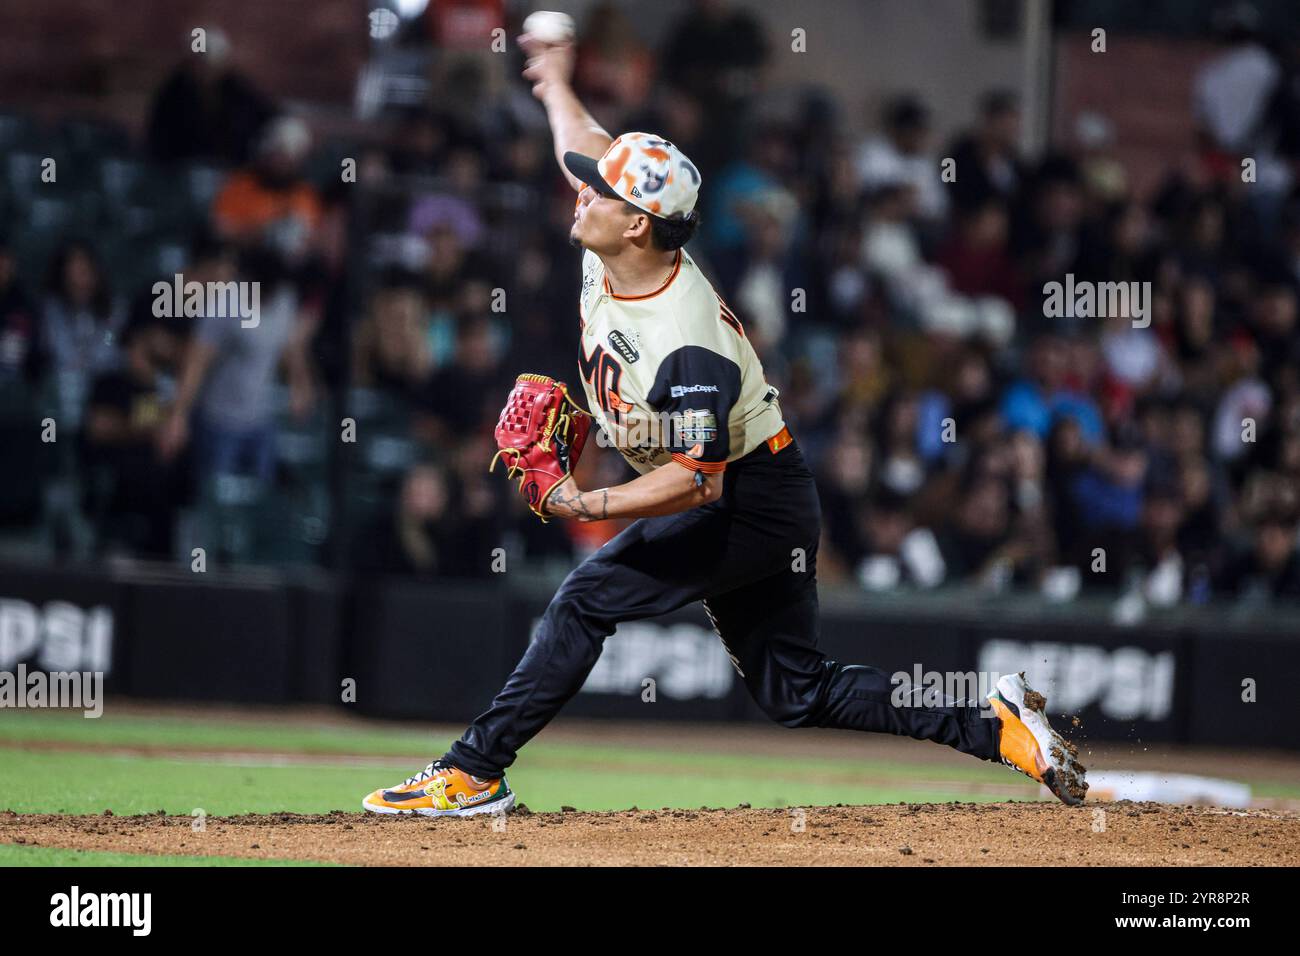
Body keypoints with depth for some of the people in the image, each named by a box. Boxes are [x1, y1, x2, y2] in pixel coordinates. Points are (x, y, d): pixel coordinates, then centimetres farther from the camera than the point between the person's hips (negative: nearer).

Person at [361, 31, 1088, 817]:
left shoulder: (688, 348, -30)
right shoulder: (607, 256, -6)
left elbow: (697, 479, -30)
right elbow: (586, 143, 14)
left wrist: (592, 507, -34)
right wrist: (556, 80, 30)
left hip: (752, 505, -10)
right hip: (765, 507, 10)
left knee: (586, 601, -13)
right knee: (799, 692, 12)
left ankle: (475, 773, -9)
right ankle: (998, 729, 12)